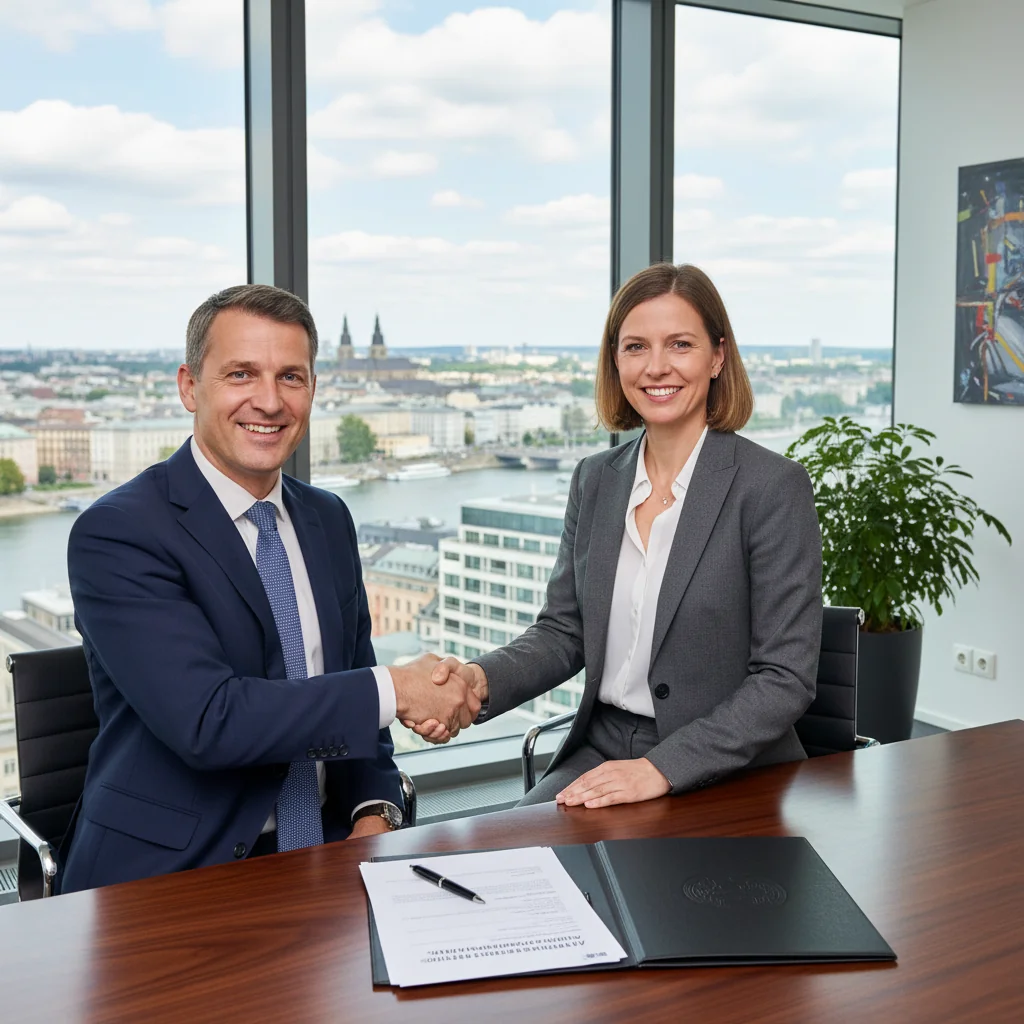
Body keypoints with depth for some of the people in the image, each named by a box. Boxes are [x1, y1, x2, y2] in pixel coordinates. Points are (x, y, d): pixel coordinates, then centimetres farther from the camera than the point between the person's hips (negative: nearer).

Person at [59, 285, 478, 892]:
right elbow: (206, 721, -22)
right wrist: (394, 690, -17)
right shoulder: (117, 533, -12)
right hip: (170, 874, -5)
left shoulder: (329, 520, 11)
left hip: (320, 858, 5)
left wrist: (375, 812, -3)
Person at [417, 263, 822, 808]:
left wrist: (661, 768, -21)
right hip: (601, 753, 5)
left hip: (729, 777, -4)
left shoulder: (774, 486, -10)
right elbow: (563, 630, 9)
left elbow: (785, 678, -13)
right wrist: (480, 679, -12)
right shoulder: (595, 480, 8)